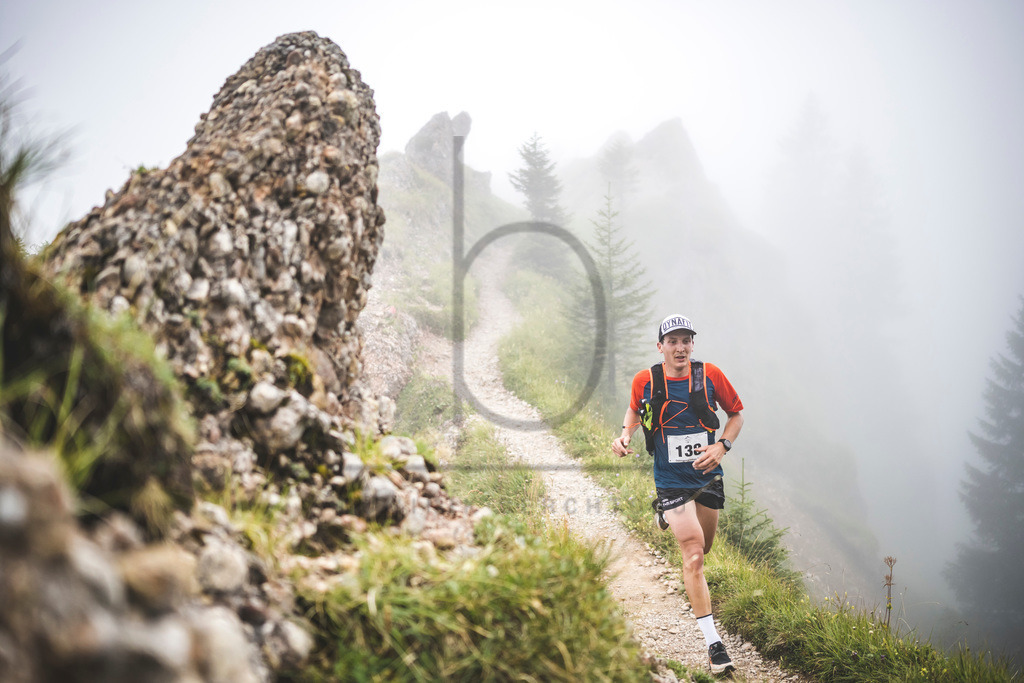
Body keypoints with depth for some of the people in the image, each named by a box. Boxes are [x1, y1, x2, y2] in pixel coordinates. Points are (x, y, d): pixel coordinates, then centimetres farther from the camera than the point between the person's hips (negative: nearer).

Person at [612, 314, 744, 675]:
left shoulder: (710, 375, -8)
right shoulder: (645, 380, -9)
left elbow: (737, 413, 5)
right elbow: (634, 409, 12)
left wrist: (722, 446, -11)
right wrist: (625, 434, -7)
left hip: (707, 475, 3)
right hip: (671, 480, -3)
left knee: (702, 549, 19)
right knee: (693, 556, -13)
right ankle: (713, 641, -8)